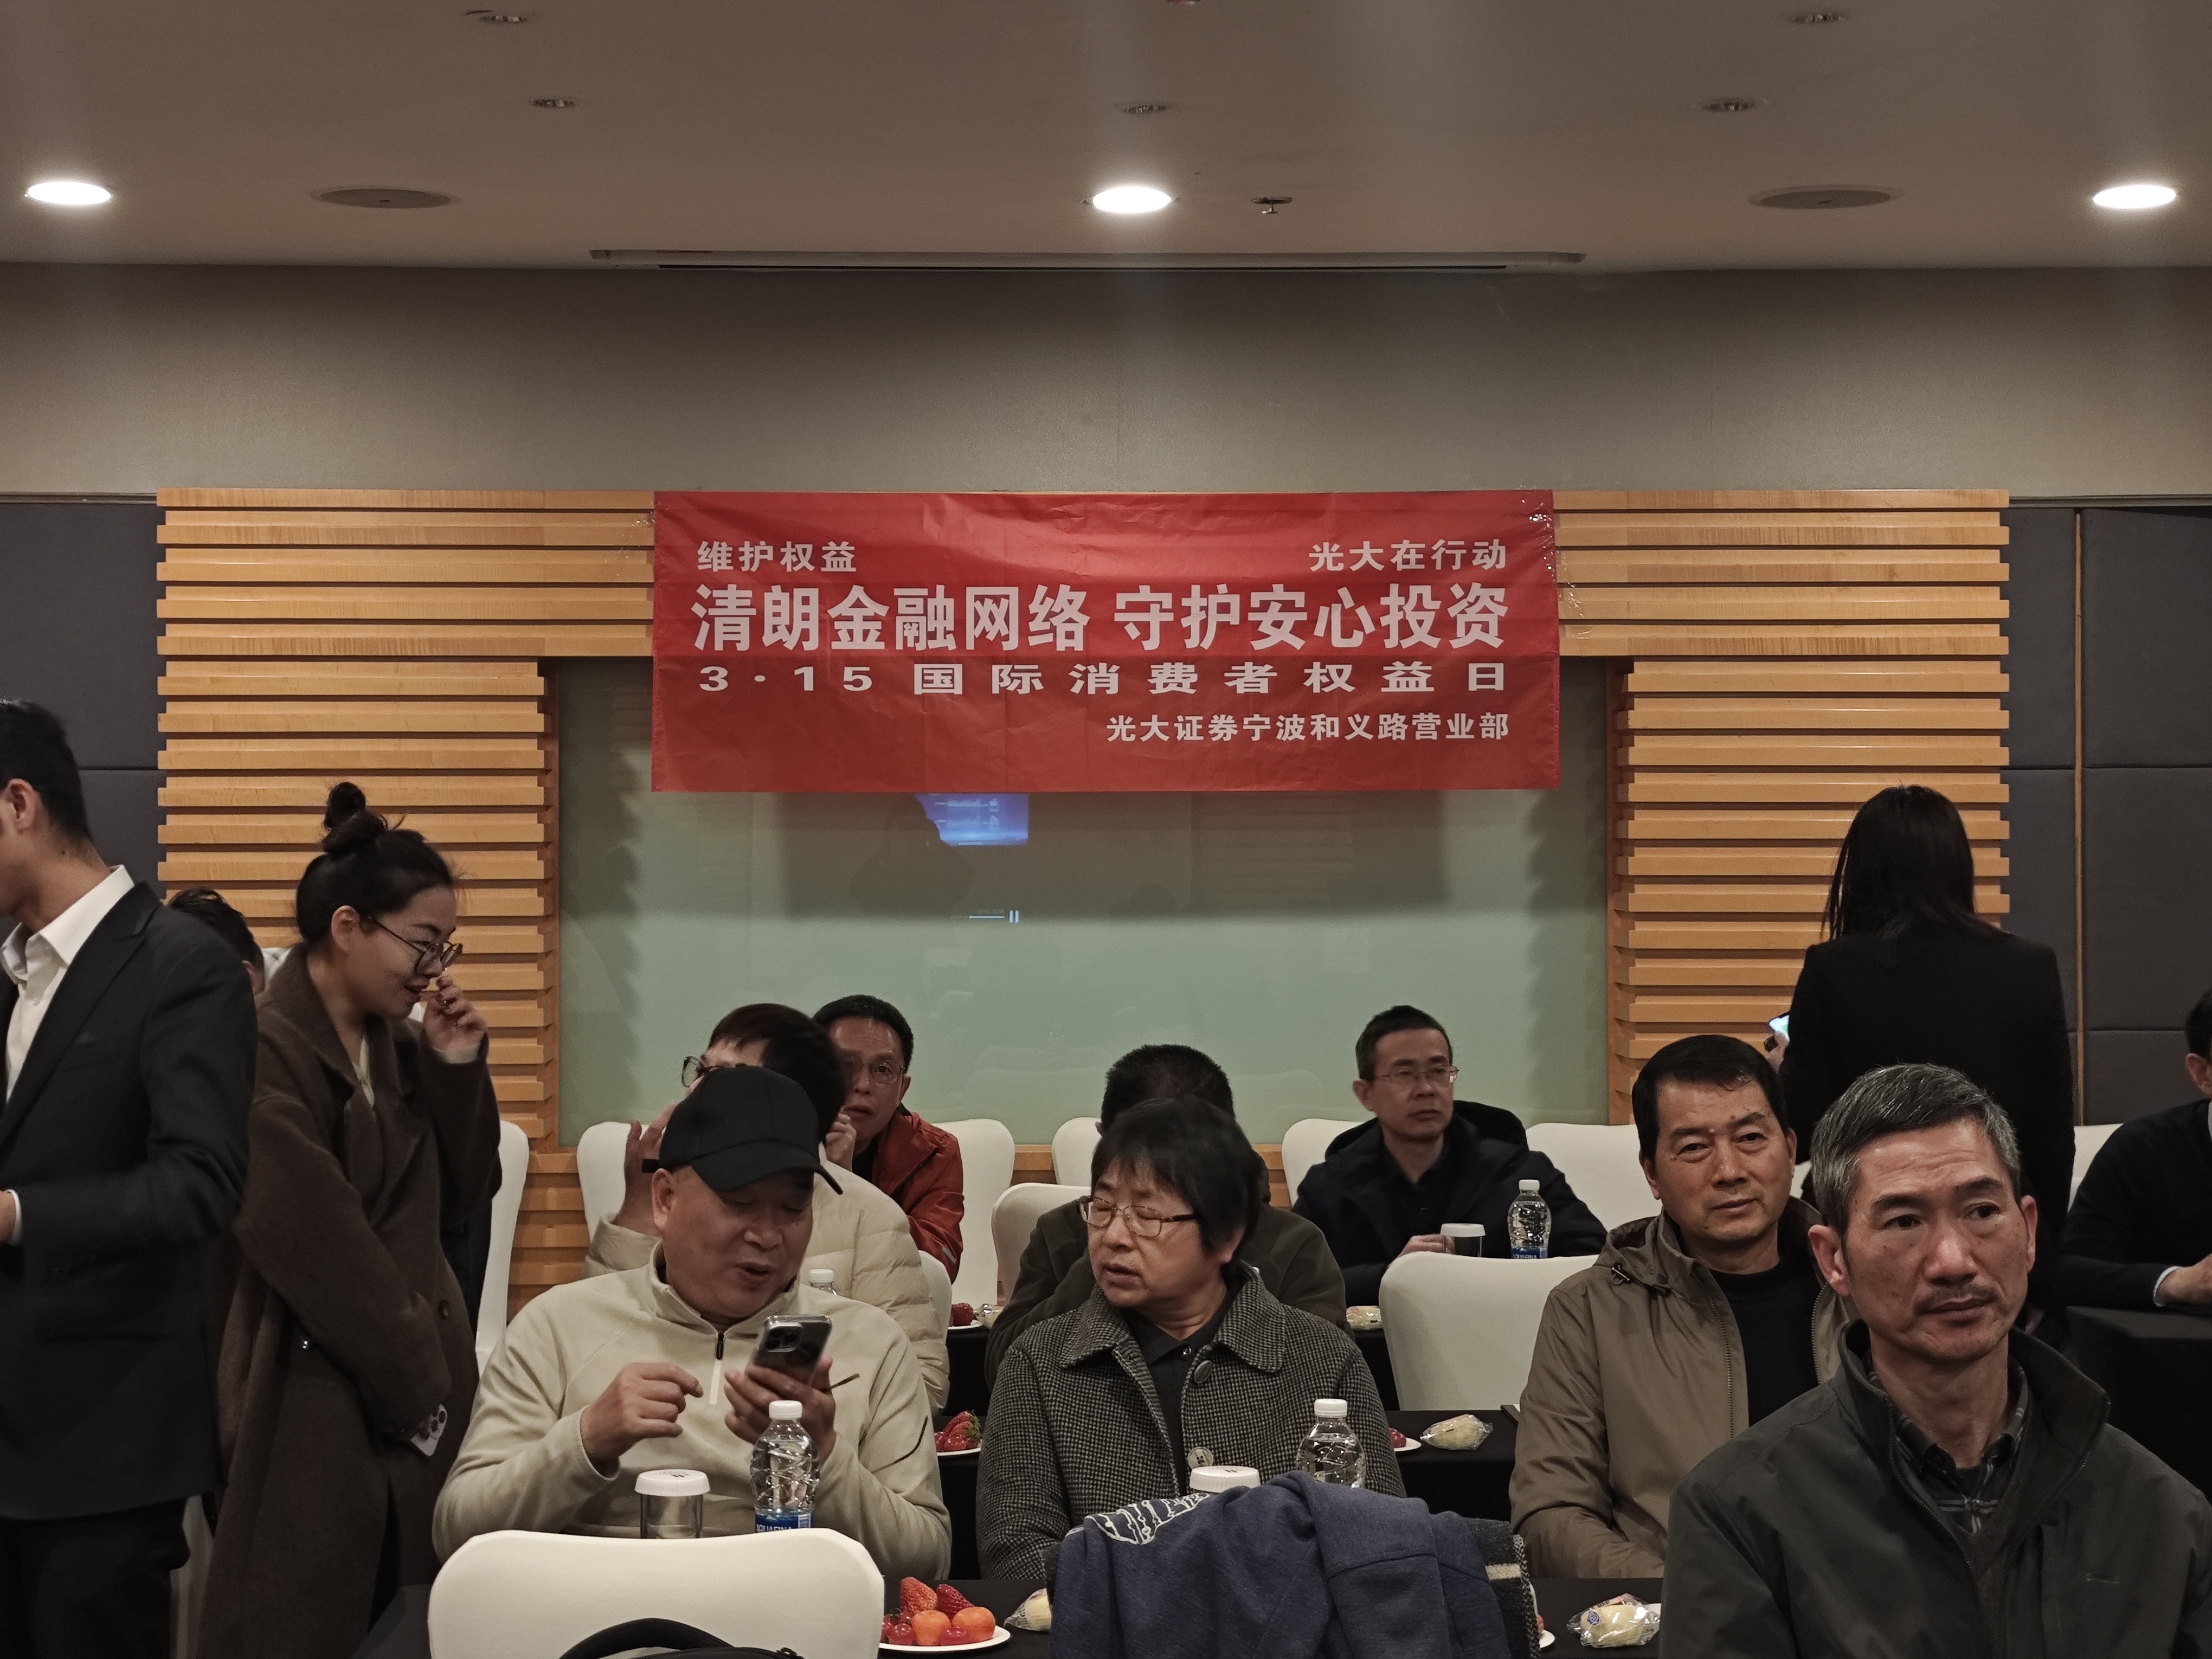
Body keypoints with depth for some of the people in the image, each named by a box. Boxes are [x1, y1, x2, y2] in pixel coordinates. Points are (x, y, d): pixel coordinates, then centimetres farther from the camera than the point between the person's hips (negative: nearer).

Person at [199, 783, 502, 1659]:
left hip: (420, 1382, 7)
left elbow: (460, 1195, 15)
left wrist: (457, 1068, 1)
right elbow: (319, 1249, -17)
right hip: (317, 1399, -7)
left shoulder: (397, 1044, 10)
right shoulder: (266, 1052, -14)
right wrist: (415, 1383, -10)